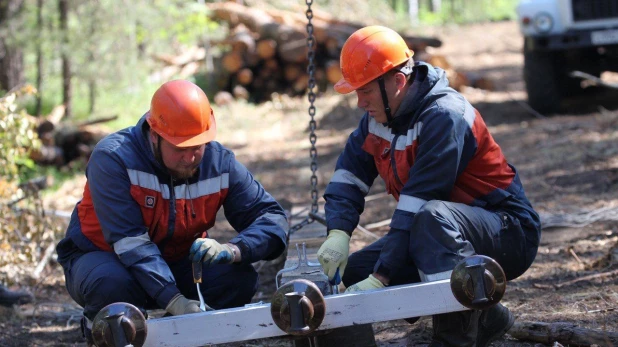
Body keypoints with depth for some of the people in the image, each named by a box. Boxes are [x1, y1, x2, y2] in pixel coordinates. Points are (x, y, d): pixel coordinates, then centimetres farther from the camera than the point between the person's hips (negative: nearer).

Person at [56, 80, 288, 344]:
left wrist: (232, 250, -36)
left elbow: (272, 218, -13)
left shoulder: (220, 163, -12)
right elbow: (129, 241, -34)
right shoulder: (112, 158, -26)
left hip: (176, 263, 4)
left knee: (239, 278, -21)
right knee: (112, 284, -39)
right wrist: (174, 300, -44)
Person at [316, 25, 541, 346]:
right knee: (355, 272, 0)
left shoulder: (444, 117, -25)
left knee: (433, 217, -39)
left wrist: (381, 277, -30)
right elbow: (349, 175, 0)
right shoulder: (379, 116, 3)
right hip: (443, 237, 10)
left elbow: (419, 205, -29)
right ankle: (482, 318, 4)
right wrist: (338, 232, -19)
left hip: (508, 235, -9)